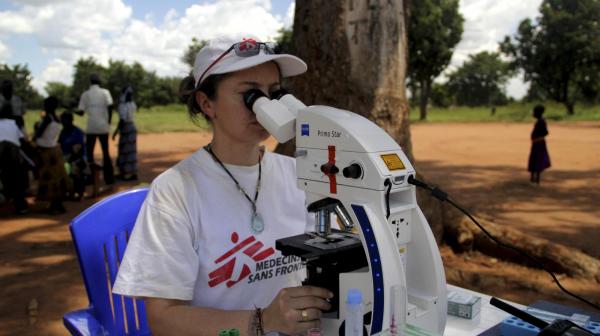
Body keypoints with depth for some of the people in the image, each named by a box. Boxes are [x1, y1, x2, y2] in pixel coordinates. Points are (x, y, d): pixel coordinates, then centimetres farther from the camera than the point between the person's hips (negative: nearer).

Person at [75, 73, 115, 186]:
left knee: (89, 152, 10)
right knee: (105, 152, 8)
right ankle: (109, 178, 7)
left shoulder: (85, 94, 3)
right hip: (103, 127, 0)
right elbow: (110, 107, -11)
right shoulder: (105, 92, 0)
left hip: (91, 127, 0)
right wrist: (109, 122, -1)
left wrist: (73, 111, 25)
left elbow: (81, 112, 3)